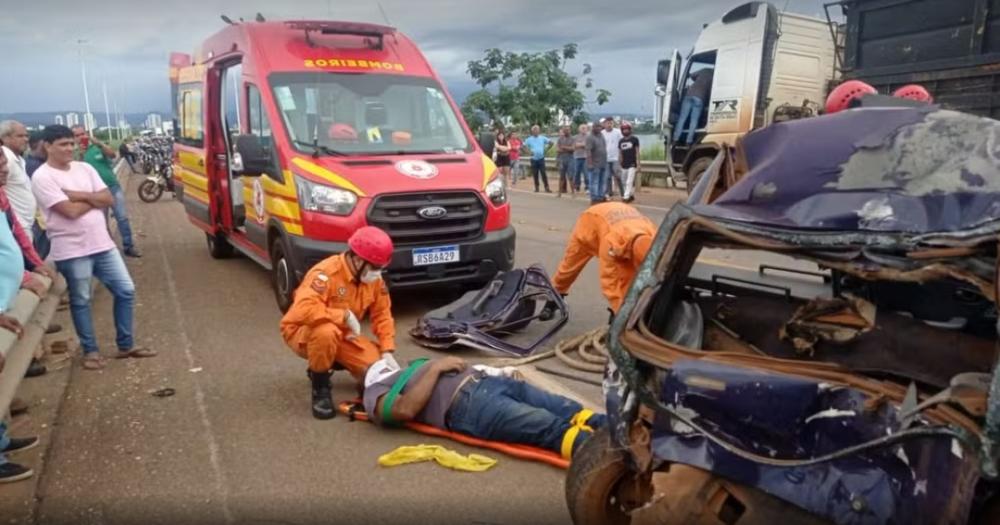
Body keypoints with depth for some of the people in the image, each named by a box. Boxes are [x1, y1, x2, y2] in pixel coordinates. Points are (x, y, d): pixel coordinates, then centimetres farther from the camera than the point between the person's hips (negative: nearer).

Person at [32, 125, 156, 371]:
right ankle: (90, 351, 22)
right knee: (81, 301, 7)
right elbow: (70, 211, -19)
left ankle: (126, 345, 19)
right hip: (72, 251, -6)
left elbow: (109, 200, 2)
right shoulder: (42, 177, -10)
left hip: (103, 244, 6)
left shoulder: (85, 168, 8)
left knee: (126, 291, 7)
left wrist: (79, 195, -11)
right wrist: (94, 197, -3)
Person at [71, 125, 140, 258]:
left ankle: (129, 247, 6)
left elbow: (112, 155, -14)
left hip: (113, 187, 0)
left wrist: (99, 143, -26)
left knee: (122, 217, -1)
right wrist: (81, 156, -21)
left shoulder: (98, 146, 3)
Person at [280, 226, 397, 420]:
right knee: (326, 331, -41)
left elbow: (382, 315, -3)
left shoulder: (374, 278, -9)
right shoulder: (325, 273, -31)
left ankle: (336, 361, 20)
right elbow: (303, 310, -45)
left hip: (342, 335, 6)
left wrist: (387, 352, -15)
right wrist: (345, 315, -36)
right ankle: (320, 388, -16)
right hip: (302, 333, -6)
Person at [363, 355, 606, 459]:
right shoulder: (376, 392, 15)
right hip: (466, 404, -8)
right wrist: (435, 368, -3)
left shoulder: (411, 370, 38)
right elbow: (406, 409, -8)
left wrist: (498, 371, 11)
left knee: (568, 410, -14)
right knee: (553, 428, -29)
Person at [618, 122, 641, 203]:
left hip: (632, 164, -5)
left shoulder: (634, 139, -3)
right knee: (624, 182, 9)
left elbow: (637, 152, -3)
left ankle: (626, 197, -15)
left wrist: (638, 164, -7)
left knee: (629, 182, -11)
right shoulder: (621, 141, 10)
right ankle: (631, 195, 22)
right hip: (624, 165, 5)